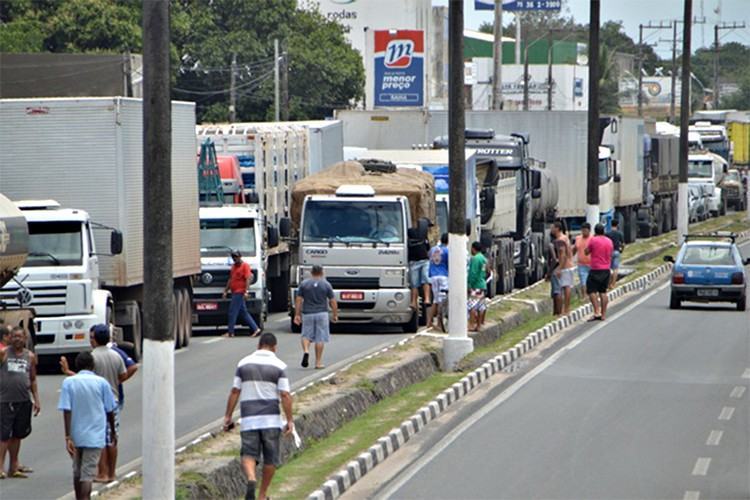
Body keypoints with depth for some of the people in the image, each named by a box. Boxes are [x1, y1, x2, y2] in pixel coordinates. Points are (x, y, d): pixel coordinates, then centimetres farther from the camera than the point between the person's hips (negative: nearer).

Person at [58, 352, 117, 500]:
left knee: (77, 472, 19)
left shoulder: (69, 382, -2)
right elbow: (110, 410, 3)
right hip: (94, 436, -2)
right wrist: (113, 432, 18)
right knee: (87, 475, -5)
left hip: (76, 436, 2)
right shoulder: (101, 382, -3)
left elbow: (66, 410, -9)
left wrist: (68, 437, -9)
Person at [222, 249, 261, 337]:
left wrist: (246, 291, -23)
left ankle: (230, 332, -2)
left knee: (233, 311, -7)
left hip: (239, 293, -9)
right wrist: (225, 291, 22)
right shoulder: (234, 266, 18)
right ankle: (255, 329, 9)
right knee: (243, 312, 8)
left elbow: (248, 279, -15)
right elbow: (230, 280, 25)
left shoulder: (245, 266, -7)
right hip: (235, 293, 9)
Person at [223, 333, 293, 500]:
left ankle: (251, 479, -28)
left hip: (248, 418, 1)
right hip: (271, 418, -1)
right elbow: (285, 395, -8)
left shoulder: (244, 363, 4)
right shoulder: (279, 366, -2)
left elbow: (234, 392, 2)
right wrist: (290, 421, -6)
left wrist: (228, 416, 7)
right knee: (270, 458, 11)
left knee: (249, 454, 1)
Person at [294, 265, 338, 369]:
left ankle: (306, 351, -17)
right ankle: (318, 362, 6)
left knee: (306, 335, 12)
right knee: (320, 338, 5)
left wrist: (297, 314, 5)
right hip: (321, 314, -1)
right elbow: (333, 302, 0)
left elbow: (298, 300, 0)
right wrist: (335, 315, 10)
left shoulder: (304, 284, 1)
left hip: (307, 314, 1)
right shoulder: (326, 284, -1)